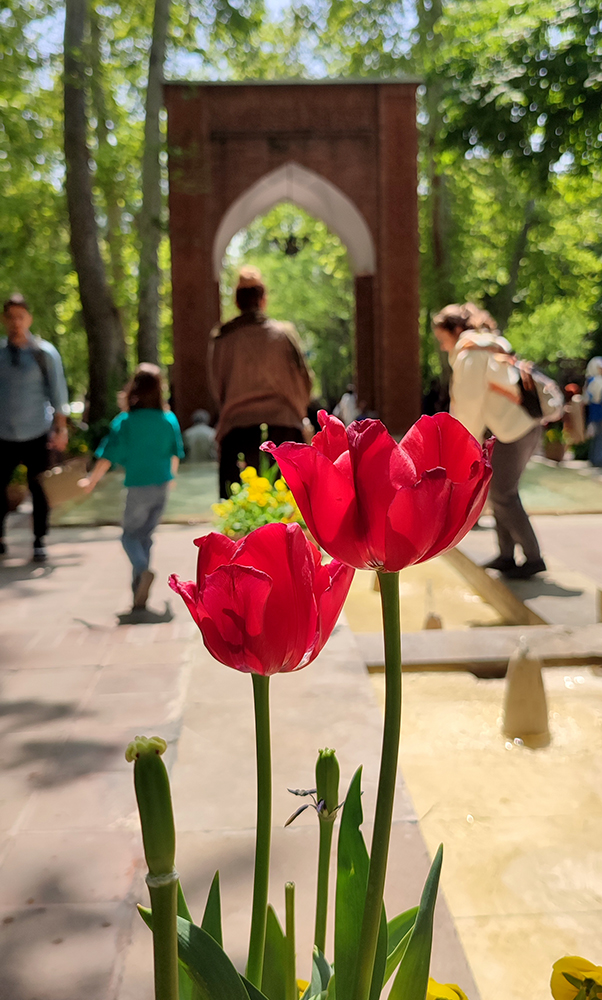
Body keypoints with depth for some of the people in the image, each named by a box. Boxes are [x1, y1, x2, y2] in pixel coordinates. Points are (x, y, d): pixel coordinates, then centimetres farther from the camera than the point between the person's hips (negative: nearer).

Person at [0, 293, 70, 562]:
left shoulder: (45, 353, -3)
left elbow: (58, 392, -1)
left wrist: (61, 429, -5)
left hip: (36, 435, -2)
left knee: (39, 489, 4)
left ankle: (39, 541, 18)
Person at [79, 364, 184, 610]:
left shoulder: (124, 422, -9)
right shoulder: (170, 420, 0)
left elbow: (107, 458, -8)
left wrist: (91, 482, 6)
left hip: (138, 488, -4)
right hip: (161, 487, 4)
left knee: (130, 535, 10)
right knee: (145, 536, 15)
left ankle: (143, 570, -20)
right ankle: (139, 594, 18)